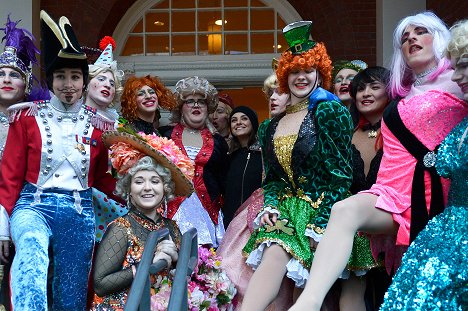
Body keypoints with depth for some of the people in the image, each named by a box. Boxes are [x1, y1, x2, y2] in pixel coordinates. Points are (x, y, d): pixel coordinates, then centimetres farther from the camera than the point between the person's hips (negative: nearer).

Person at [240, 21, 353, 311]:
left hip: (324, 212, -5)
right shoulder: (271, 127, 15)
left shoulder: (331, 112, -3)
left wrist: (320, 224, -14)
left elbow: (342, 175, -7)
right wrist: (271, 207, -3)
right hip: (287, 210, 5)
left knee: (277, 253, -28)